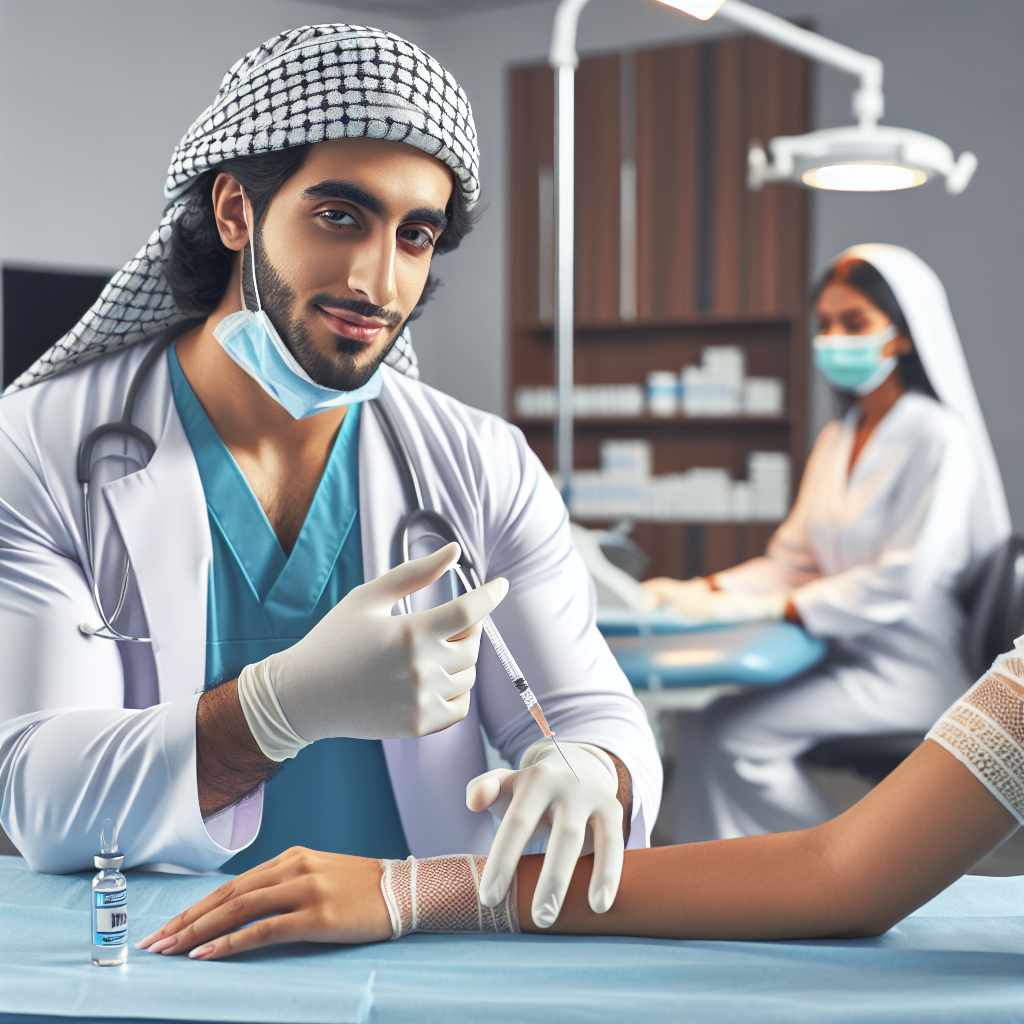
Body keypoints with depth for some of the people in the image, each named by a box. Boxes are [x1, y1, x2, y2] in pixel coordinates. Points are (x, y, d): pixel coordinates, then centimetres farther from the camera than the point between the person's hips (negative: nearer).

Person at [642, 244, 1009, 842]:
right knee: (700, 721, -15)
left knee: (735, 734, -22)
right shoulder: (836, 440, 15)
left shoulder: (936, 436, -11)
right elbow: (792, 561, 12)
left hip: (911, 668, -7)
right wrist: (703, 592, -5)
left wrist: (770, 608, -25)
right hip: (846, 656, 7)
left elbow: (903, 579, -20)